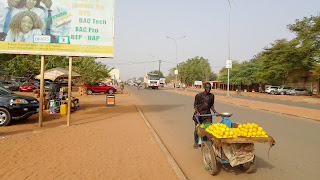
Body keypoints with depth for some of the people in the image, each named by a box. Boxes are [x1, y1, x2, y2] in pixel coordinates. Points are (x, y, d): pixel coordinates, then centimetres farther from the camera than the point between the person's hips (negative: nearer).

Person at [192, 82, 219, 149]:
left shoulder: (212, 96, 6)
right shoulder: (199, 95, -7)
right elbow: (195, 105, -2)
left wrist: (215, 112, 2)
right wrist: (197, 112, -17)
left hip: (207, 115, 3)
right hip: (199, 115, -2)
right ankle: (196, 142, 28)